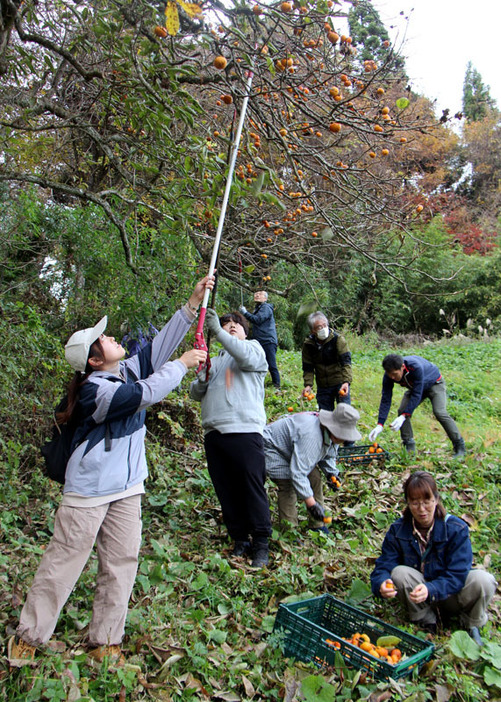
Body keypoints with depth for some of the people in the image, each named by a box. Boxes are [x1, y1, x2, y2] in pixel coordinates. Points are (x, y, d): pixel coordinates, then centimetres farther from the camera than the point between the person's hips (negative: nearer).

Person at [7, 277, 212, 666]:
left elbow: (161, 344, 3)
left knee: (121, 562, 9)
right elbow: (144, 394, -29)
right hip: (89, 490, -7)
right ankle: (28, 638, 24)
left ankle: (105, 642, 23)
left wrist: (194, 301, -1)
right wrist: (182, 364, -17)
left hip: (126, 488, 8)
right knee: (64, 562, 5)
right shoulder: (94, 389, -21)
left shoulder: (128, 371, 4)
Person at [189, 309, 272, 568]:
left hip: (245, 431, -5)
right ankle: (240, 540, 22)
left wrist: (218, 331, -21)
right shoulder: (214, 360, 26)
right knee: (225, 491, 9)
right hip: (214, 433, 6)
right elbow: (196, 394, 21)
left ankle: (261, 545, 8)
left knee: (253, 489, -4)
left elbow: (247, 356, -14)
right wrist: (201, 380, -2)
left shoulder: (254, 347, 11)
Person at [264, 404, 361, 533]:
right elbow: (297, 472, -42)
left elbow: (329, 455, 11)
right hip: (271, 448, -9)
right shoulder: (311, 436, -41)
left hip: (291, 449, 9)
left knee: (315, 477, 1)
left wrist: (331, 473, -9)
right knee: (288, 485, -22)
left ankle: (317, 525, 11)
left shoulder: (330, 434, -10)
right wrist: (311, 503, -40)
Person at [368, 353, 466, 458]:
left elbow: (417, 394, -39)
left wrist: (404, 416, -44)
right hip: (414, 387, 5)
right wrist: (380, 425, -31)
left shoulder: (416, 367, -43)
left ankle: (459, 447, -10)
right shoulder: (389, 375, -26)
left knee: (439, 412, -23)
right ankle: (410, 447, -2)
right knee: (402, 411, -14)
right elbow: (385, 399, -24)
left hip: (435, 383, -5)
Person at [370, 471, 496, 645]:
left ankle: (471, 625, 1)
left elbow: (457, 575, -24)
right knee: (399, 572, -28)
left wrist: (430, 590, -43)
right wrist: (382, 584, -40)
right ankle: (425, 622, -4)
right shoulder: (398, 530, -11)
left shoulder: (457, 529, -18)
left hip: (451, 596, -1)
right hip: (420, 601, 1)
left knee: (483, 580, -30)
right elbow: (384, 566, -15)